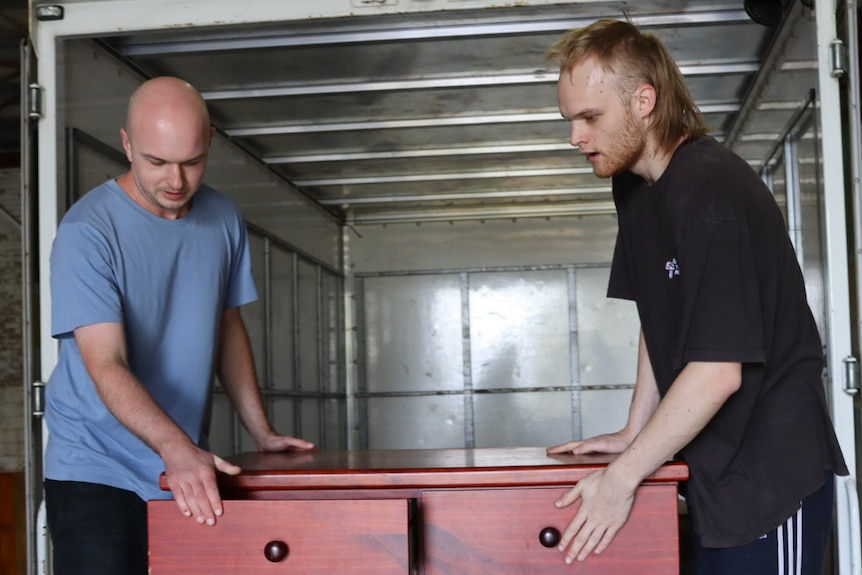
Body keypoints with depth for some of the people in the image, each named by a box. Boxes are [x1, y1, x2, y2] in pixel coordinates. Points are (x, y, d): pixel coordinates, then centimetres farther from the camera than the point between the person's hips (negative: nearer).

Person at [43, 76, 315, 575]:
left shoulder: (224, 220, 4)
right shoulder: (87, 232, -14)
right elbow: (107, 368, -21)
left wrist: (262, 433, 9)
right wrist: (177, 449, -35)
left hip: (190, 471, 5)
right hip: (96, 473, -4)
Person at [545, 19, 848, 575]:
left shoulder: (711, 189, -22)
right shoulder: (635, 187, 7)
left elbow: (719, 370, -25)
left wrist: (623, 476, -20)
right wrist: (632, 433, 7)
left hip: (772, 471, -8)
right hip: (714, 467, 8)